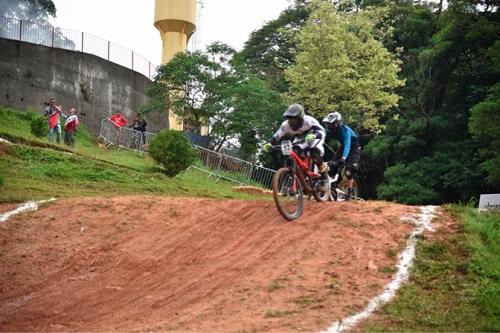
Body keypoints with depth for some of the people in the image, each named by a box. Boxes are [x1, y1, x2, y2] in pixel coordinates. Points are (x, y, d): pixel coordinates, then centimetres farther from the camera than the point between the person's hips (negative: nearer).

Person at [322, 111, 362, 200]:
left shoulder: (345, 130, -35)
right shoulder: (330, 130, -16)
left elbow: (347, 145, -46)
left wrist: (343, 158, -60)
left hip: (353, 149, -6)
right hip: (343, 147, 6)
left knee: (349, 172, -15)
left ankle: (349, 194, -6)